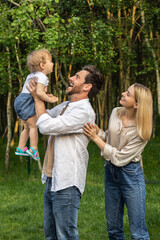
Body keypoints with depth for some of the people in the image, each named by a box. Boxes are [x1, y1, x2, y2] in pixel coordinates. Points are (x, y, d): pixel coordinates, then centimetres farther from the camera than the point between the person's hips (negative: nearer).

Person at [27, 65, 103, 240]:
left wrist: (38, 98, -6)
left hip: (66, 184, -9)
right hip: (52, 180, 9)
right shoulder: (64, 106, 14)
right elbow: (43, 118, 28)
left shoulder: (84, 112, -16)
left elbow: (46, 126, -20)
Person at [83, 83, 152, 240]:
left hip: (130, 174, -6)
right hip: (111, 172, 6)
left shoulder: (141, 130, -19)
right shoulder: (116, 113, 0)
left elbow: (119, 158, -20)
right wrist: (95, 128, -6)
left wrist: (95, 138, -17)